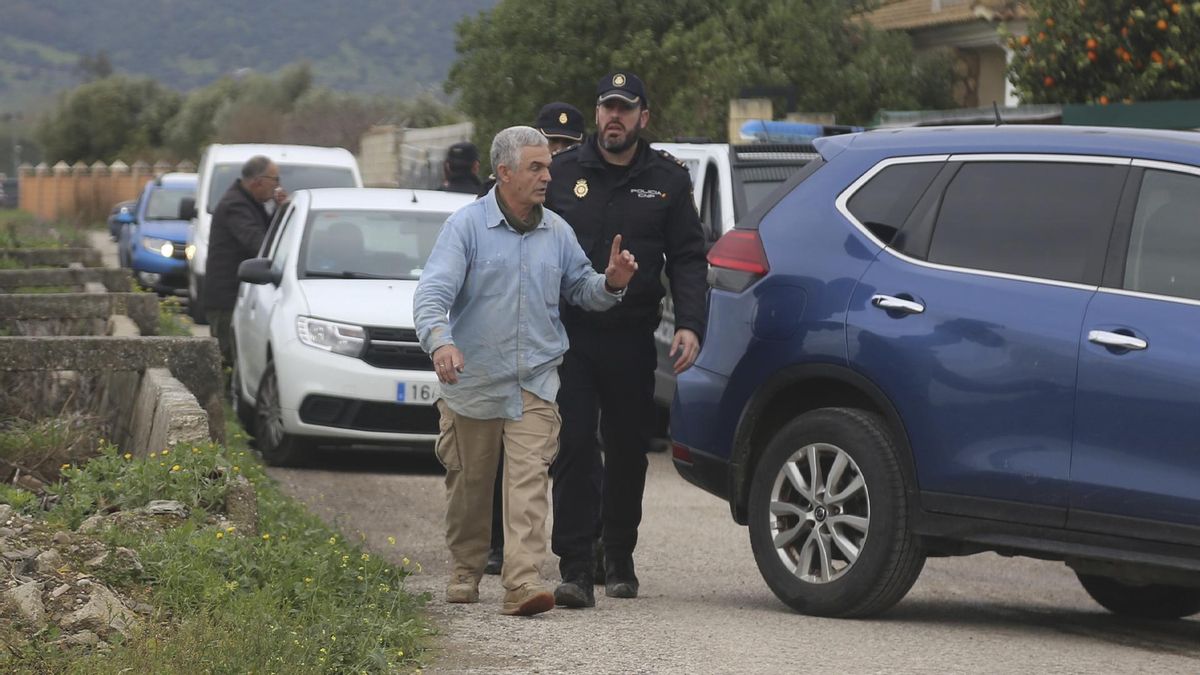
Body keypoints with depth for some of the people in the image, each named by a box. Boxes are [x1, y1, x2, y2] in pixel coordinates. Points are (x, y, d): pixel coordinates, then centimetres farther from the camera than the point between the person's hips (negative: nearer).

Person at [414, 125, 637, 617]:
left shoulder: (556, 232, 8)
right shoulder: (467, 225, -6)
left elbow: (580, 289, 20)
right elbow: (432, 293, -17)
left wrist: (611, 283, -4)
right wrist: (440, 341, -36)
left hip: (534, 382, 2)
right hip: (473, 381, -2)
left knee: (529, 479, -13)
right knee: (469, 484, 11)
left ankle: (523, 581, -20)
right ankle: (464, 572, 31)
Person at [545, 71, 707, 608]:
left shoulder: (668, 180, 7)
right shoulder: (563, 173, 6)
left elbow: (688, 259, 6)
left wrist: (690, 325, -7)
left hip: (631, 339, 1)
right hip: (569, 335, -1)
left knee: (628, 452, 9)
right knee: (573, 447, -9)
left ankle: (619, 559, 23)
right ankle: (576, 568, -11)